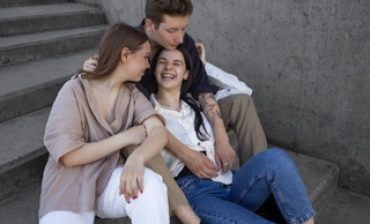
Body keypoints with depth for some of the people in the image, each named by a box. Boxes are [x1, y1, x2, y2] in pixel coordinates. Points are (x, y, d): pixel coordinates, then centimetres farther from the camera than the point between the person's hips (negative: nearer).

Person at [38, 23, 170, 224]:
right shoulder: (75, 90, -12)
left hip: (111, 178, 3)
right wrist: (126, 137, -17)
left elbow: (159, 132, -16)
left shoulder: (132, 95, 2)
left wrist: (136, 158, -38)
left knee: (151, 184, -29)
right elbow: (67, 155, -18)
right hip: (70, 188, -3)